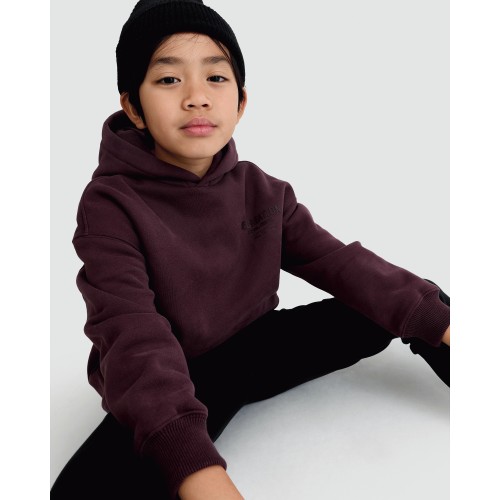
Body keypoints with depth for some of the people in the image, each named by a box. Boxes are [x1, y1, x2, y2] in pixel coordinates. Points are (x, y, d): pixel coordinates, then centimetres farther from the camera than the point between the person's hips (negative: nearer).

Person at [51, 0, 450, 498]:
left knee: (408, 303, -3)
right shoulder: (111, 204, -18)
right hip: (172, 386, -5)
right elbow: (134, 338, -31)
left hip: (258, 347, 5)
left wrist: (439, 320, -21)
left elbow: (339, 262, -7)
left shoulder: (260, 191, 0)